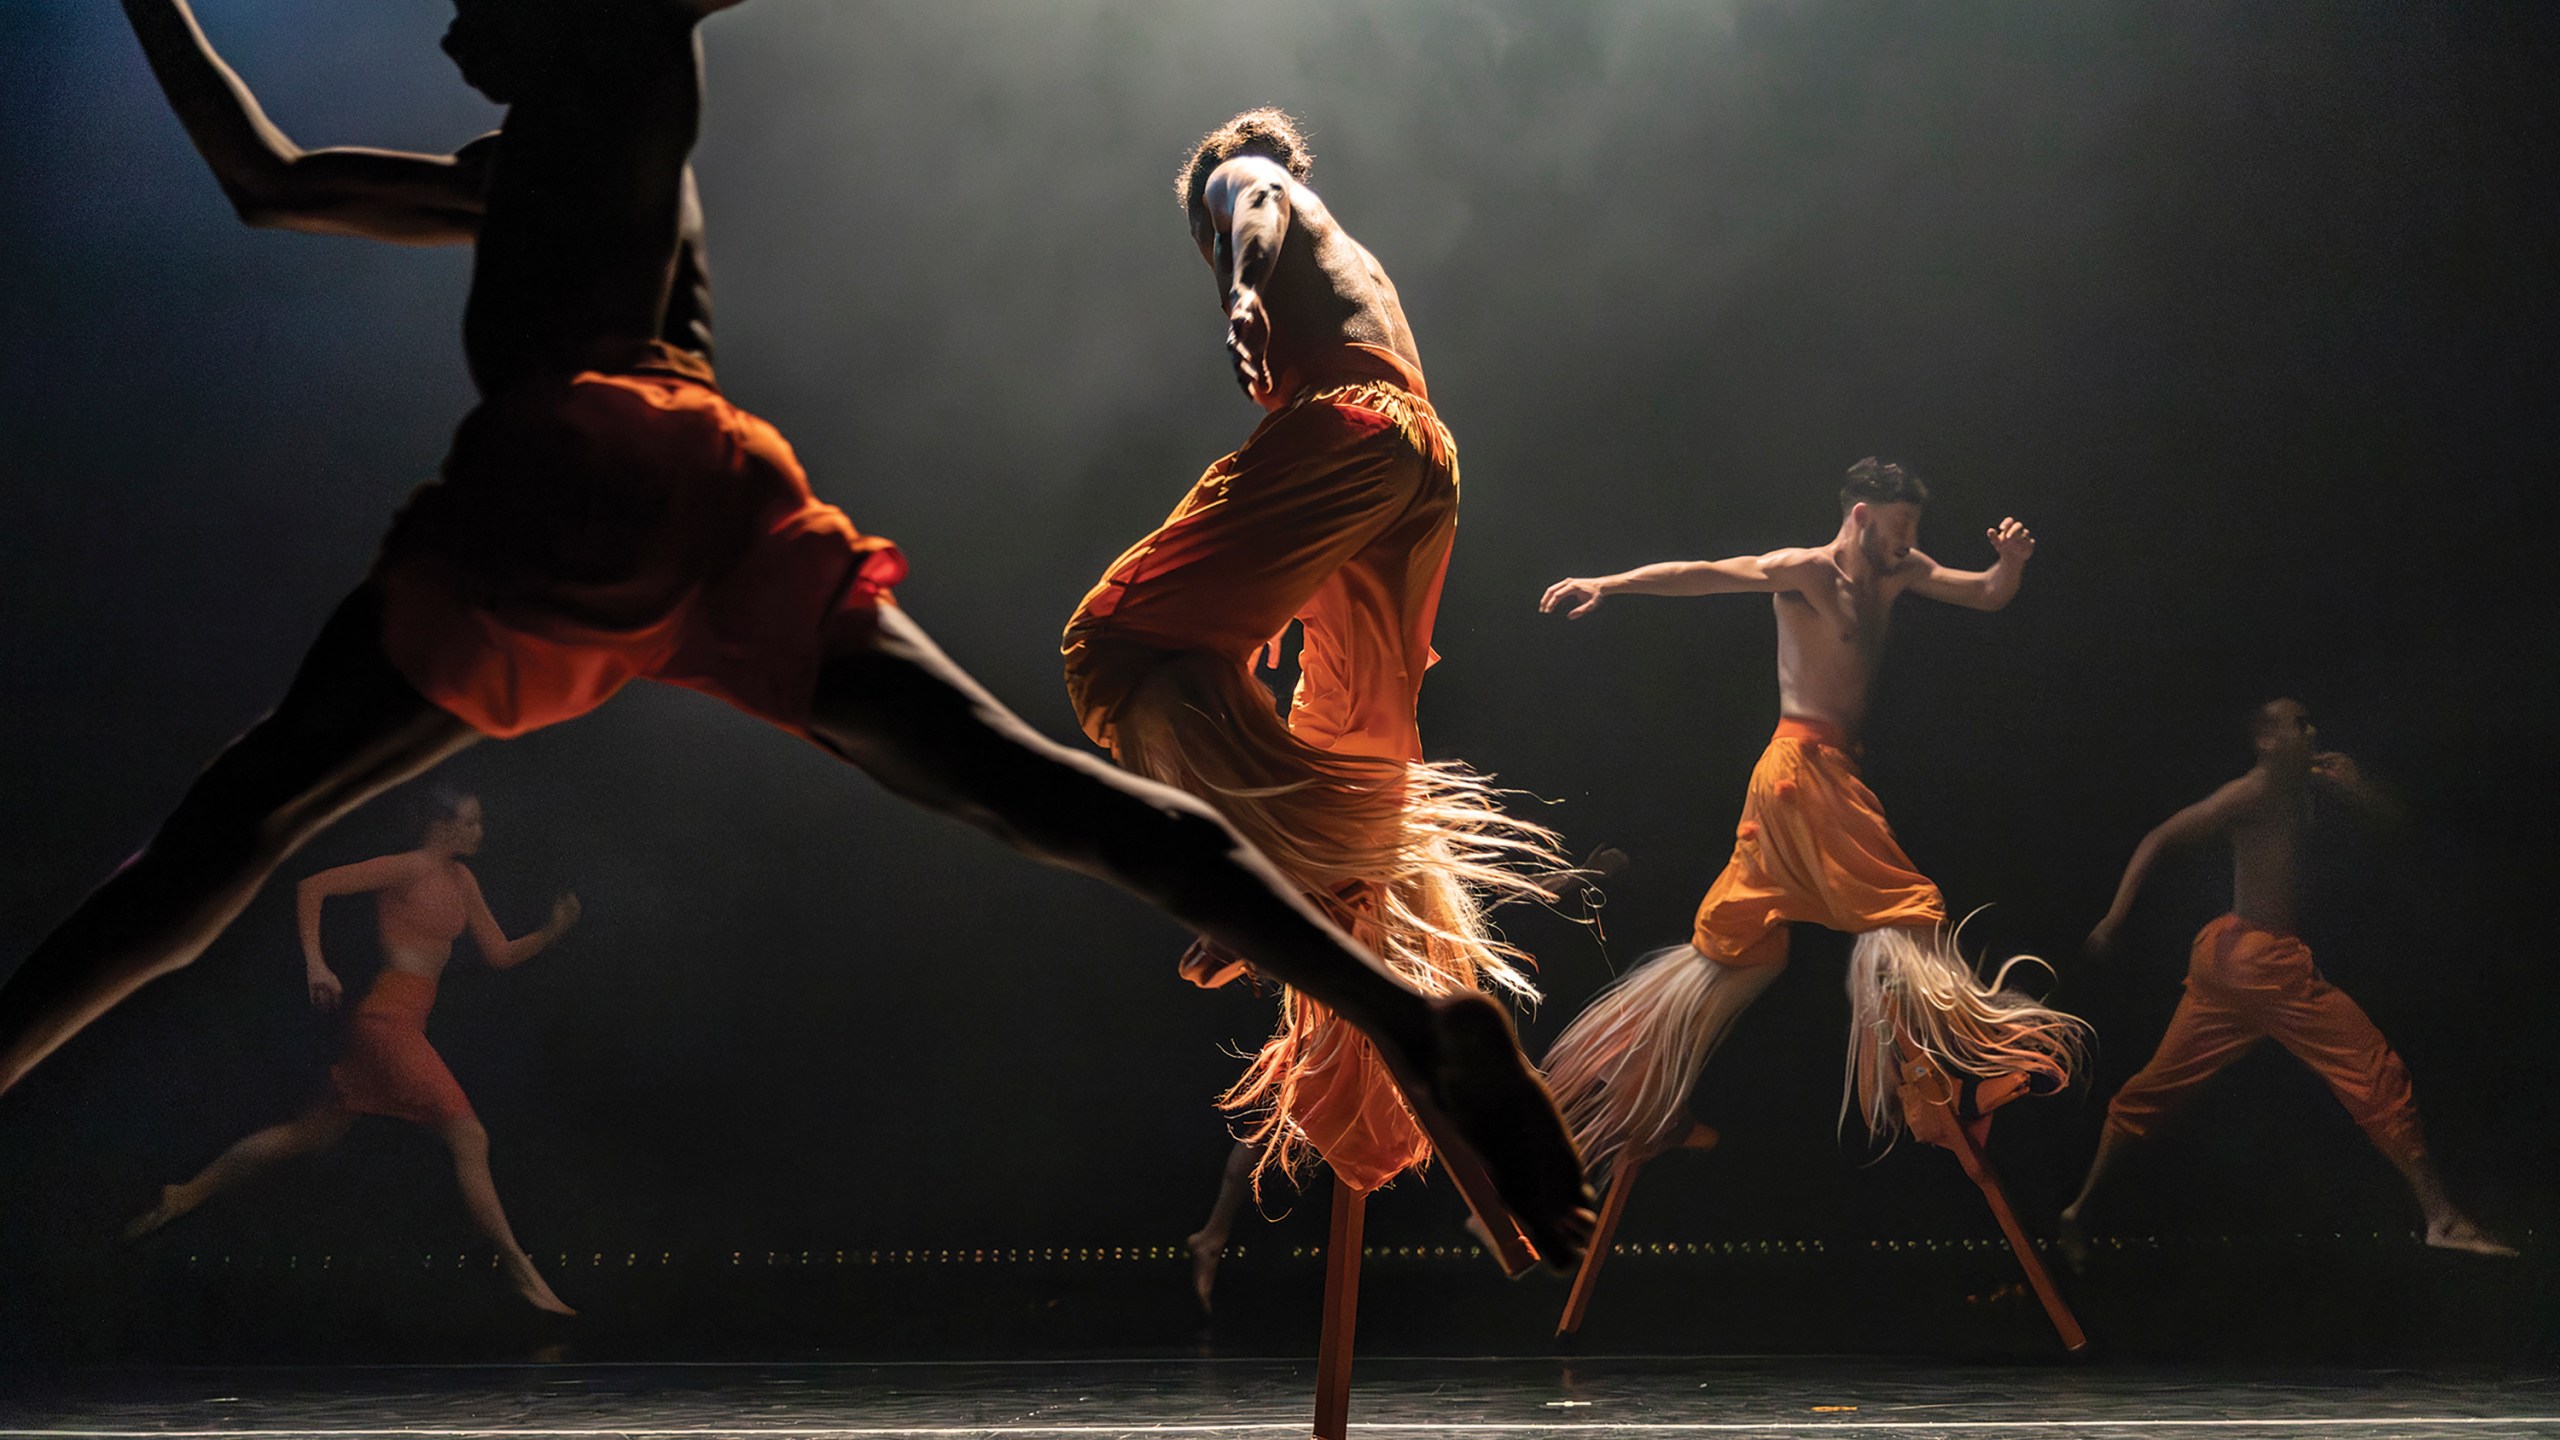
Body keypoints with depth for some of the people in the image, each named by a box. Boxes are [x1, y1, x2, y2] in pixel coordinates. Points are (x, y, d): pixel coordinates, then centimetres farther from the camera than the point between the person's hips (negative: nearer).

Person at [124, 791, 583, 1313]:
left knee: (309, 1135, 16)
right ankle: (519, 1271, -10)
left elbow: (500, 954, 18)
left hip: (403, 1028, 9)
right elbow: (313, 886, -11)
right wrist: (315, 963, -17)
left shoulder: (460, 880, 16)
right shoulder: (407, 868, -9)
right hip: (388, 1020, -9)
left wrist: (552, 931, 2)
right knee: (469, 1138, -12)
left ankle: (183, 1196, 26)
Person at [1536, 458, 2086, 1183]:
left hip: (1834, 766, 9)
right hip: (1806, 763, -9)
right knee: (1901, 907, -9)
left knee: (1736, 944, 10)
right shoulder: (1807, 571, -8)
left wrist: (2010, 561, -6)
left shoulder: (1898, 573, 15)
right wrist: (1605, 585, -30)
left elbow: (1988, 595, 18)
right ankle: (1978, 1053, -6)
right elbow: (1703, 573, -18)